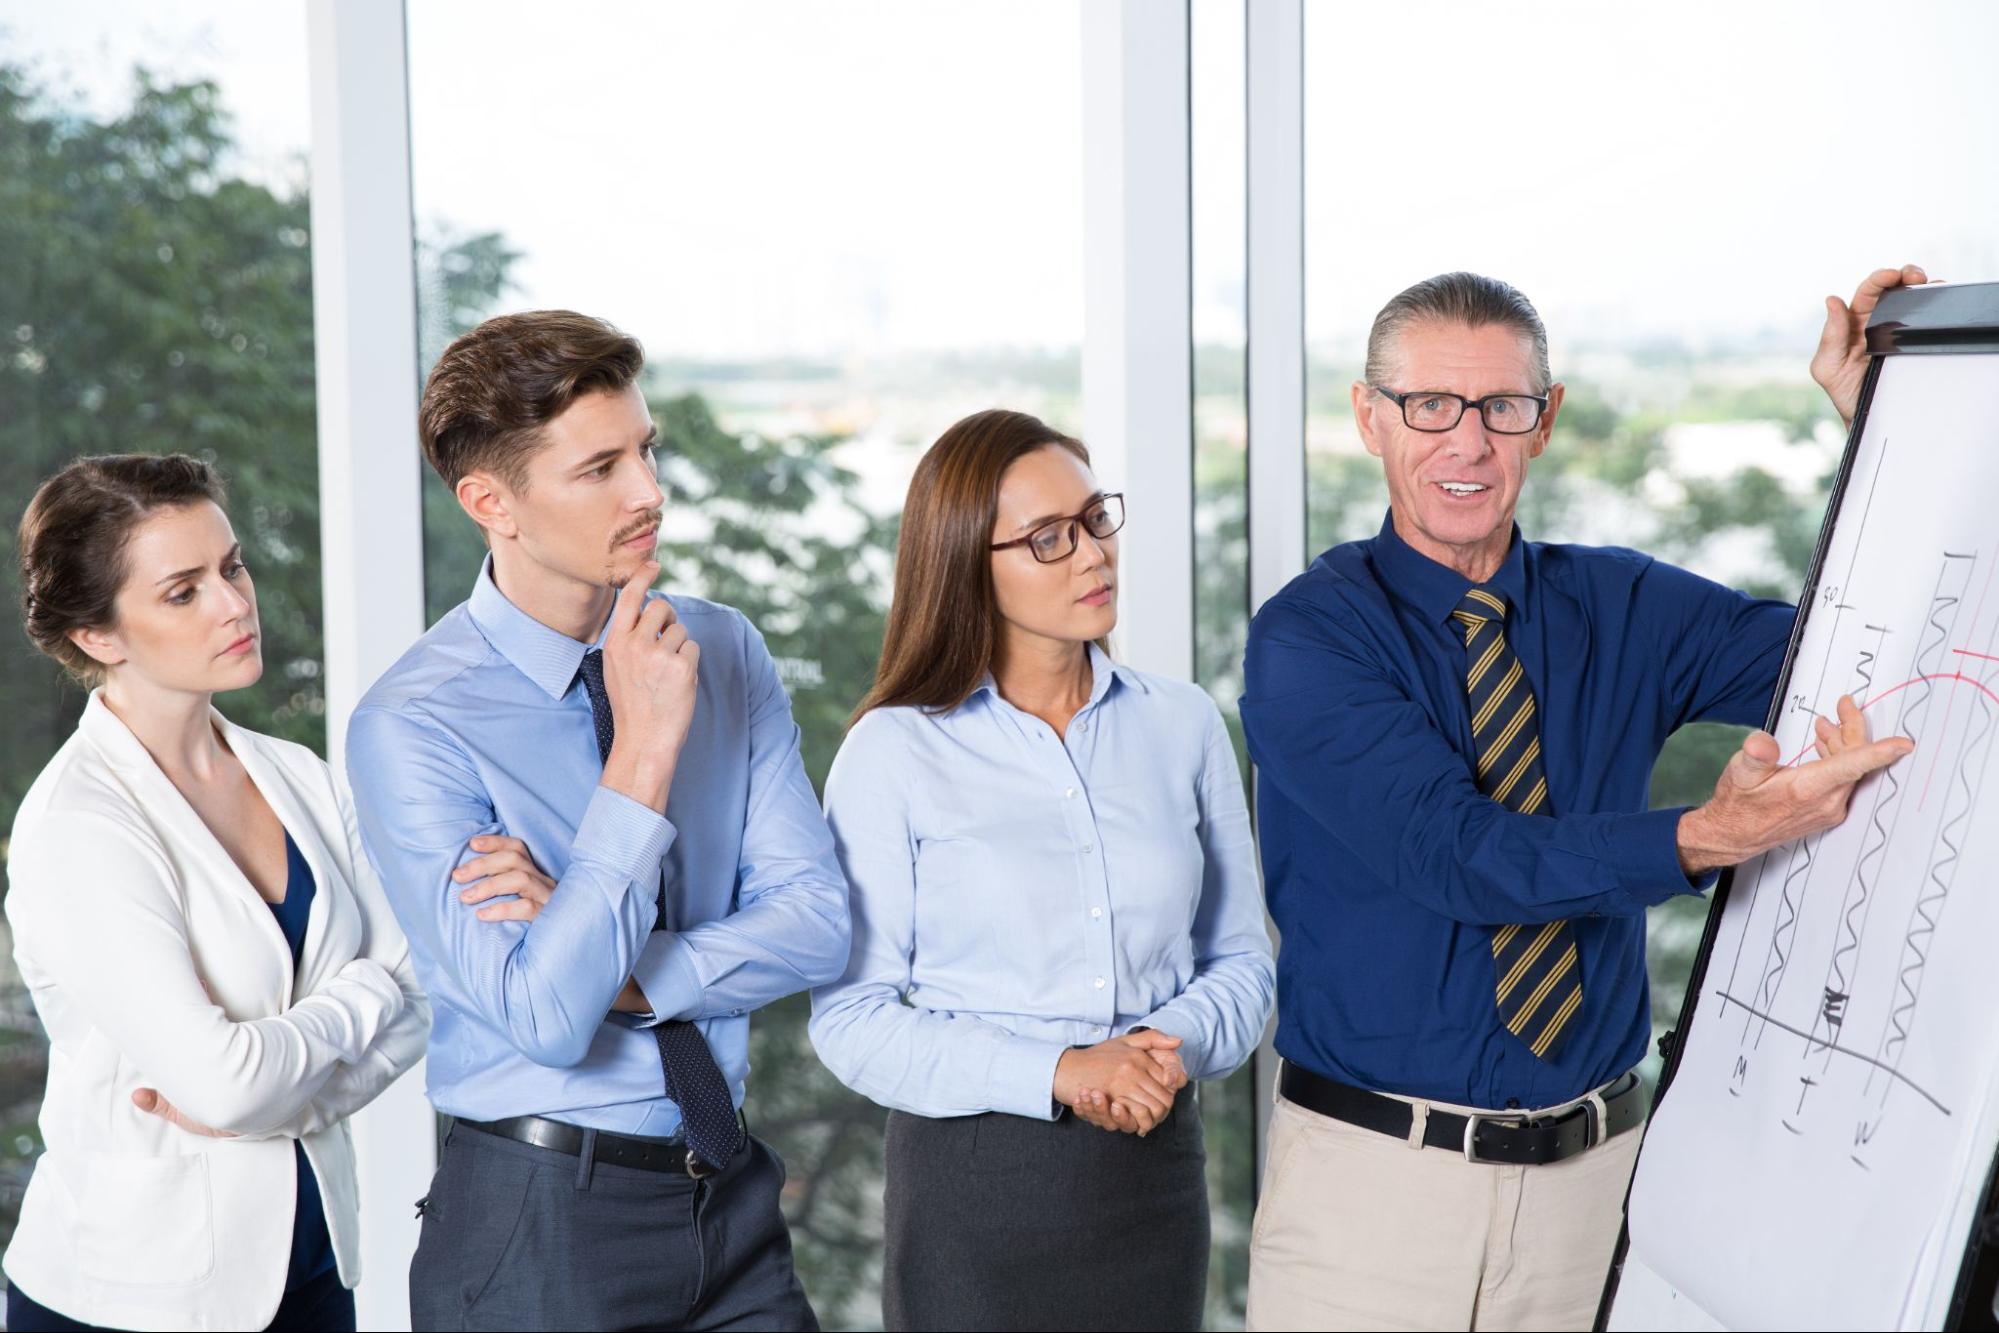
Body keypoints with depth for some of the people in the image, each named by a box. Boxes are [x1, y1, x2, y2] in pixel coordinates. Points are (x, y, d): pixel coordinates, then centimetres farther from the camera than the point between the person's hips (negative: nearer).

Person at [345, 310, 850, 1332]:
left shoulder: (726, 652, 1)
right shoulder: (412, 728, -15)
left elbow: (816, 922, -4)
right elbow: (545, 1021, -22)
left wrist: (613, 974, -17)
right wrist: (643, 750, -23)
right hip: (538, 1219, -4)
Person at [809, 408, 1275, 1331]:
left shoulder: (1182, 725, 5)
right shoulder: (894, 752, -6)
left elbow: (1239, 959, 8)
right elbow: (850, 1019, -8)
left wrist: (1178, 1045, -13)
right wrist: (1057, 1072, -19)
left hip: (1155, 1173, 3)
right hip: (973, 1180, -3)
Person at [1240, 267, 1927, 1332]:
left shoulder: (1624, 609, 6)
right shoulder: (1309, 638, -9)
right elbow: (1458, 856, -22)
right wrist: (1707, 837, -35)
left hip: (1593, 1167, 4)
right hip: (1377, 1164, -3)